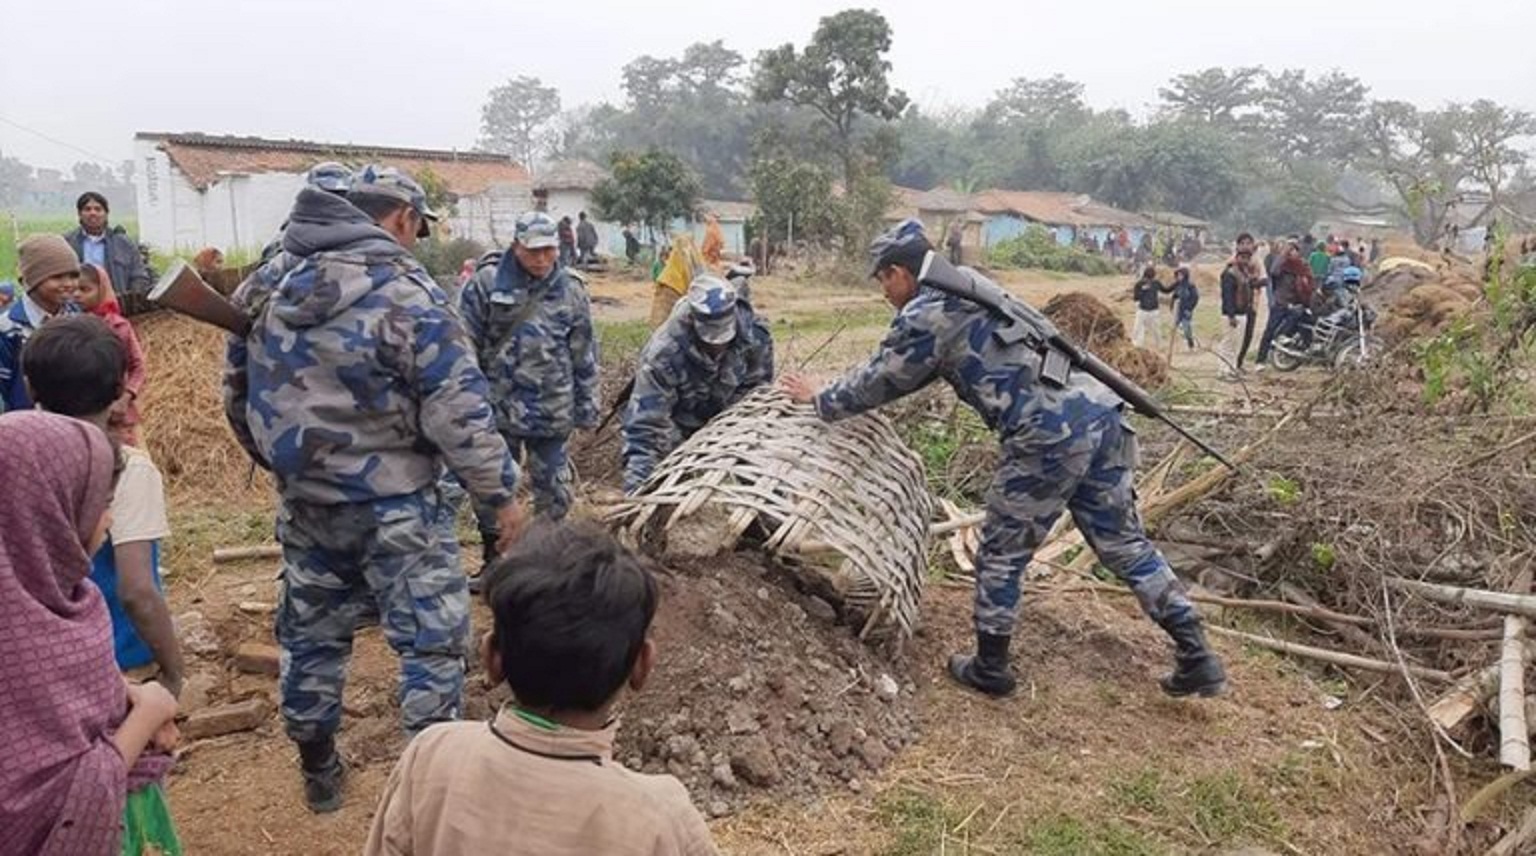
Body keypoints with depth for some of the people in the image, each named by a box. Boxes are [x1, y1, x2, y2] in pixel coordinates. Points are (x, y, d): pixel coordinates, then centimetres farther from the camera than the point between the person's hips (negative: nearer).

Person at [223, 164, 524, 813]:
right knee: (432, 640, 5)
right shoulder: (408, 294, -16)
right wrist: (500, 491, -9)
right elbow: (458, 413, -19)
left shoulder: (268, 284, 5)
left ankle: (317, 772, 36)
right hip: (393, 505, -7)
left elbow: (237, 387, 14)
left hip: (303, 502, 7)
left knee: (311, 635, 20)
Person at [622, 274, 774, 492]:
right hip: (678, 425, -3)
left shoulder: (755, 335, -29)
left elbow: (757, 390, -9)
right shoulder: (664, 353, -40)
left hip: (725, 421, 3)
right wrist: (635, 487, -45)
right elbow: (644, 422, -39)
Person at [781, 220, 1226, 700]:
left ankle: (990, 670, 25)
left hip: (1050, 438, -8)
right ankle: (1197, 661, 20)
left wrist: (819, 400, 28)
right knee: (1125, 544, 16)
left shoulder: (924, 315, -2)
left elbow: (879, 383, 12)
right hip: (1100, 411, 9)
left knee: (1001, 555, 10)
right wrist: (846, 390, 43)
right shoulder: (970, 285, 24)